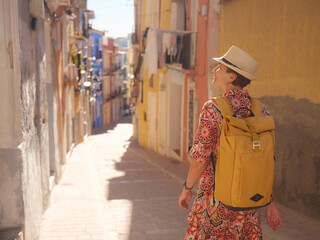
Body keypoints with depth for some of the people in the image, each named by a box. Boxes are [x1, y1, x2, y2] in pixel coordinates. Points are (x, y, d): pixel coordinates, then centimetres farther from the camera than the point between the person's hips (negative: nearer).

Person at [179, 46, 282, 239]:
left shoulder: (213, 109, -17)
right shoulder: (261, 111, -3)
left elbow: (201, 158, -17)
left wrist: (187, 189, 0)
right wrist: (269, 203, 7)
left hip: (215, 197, -4)